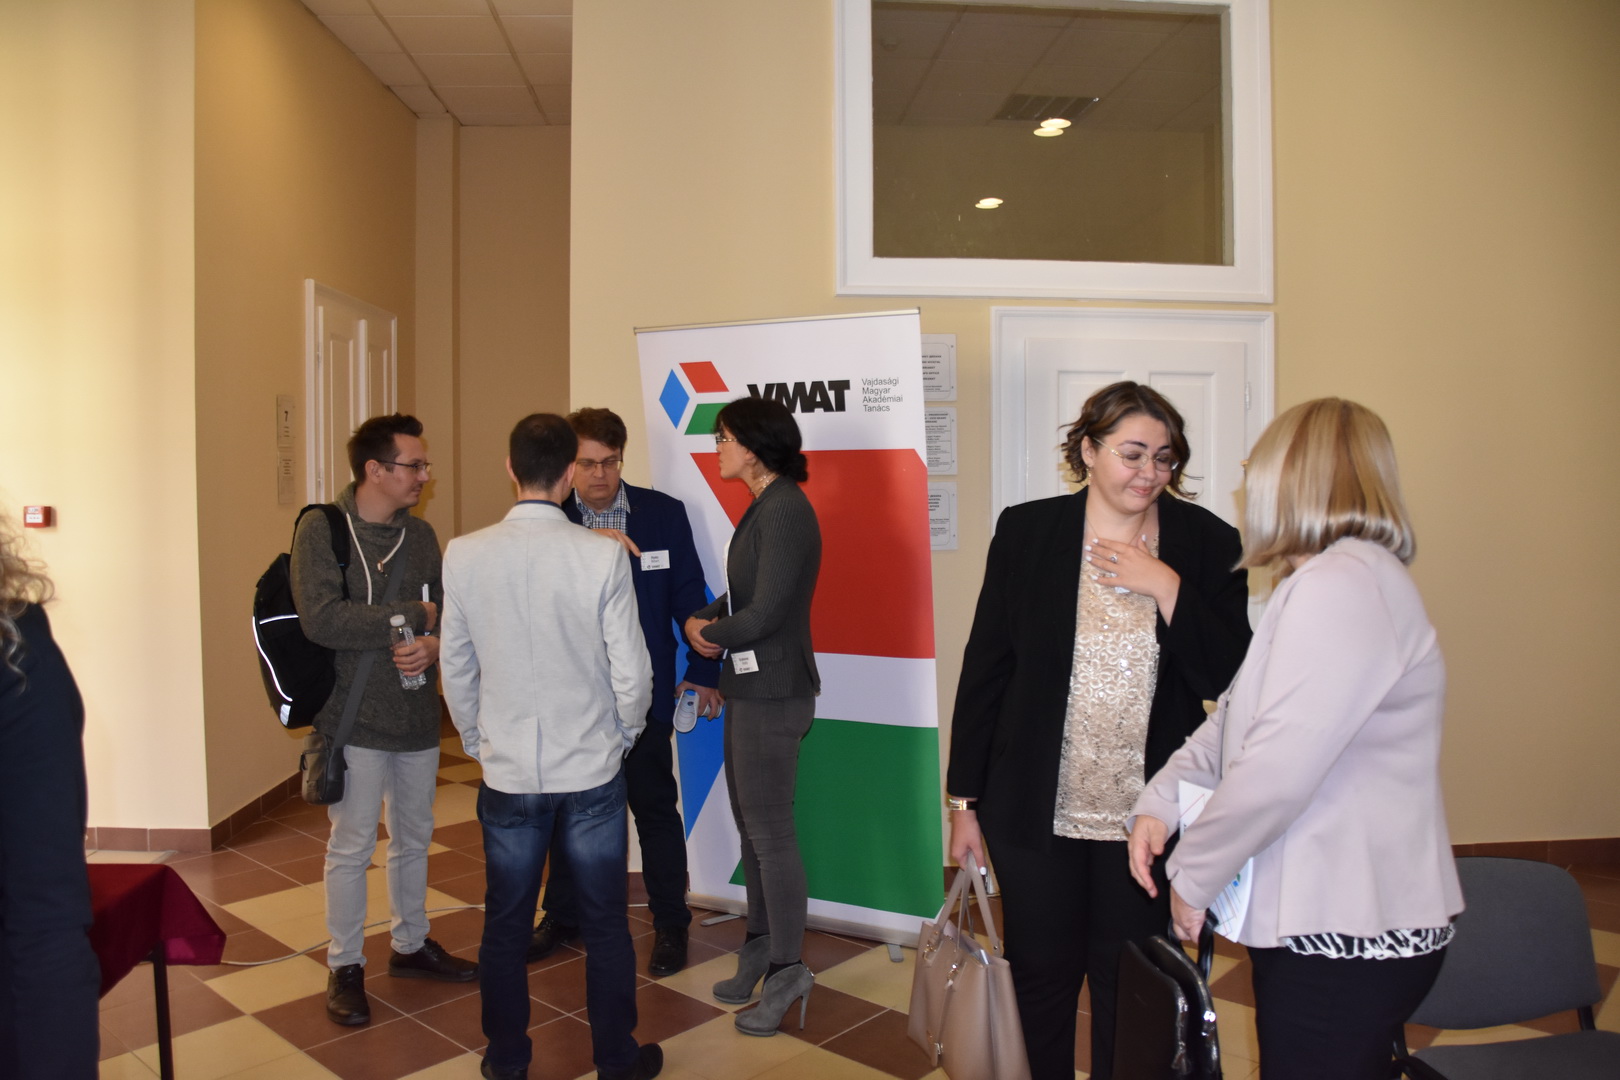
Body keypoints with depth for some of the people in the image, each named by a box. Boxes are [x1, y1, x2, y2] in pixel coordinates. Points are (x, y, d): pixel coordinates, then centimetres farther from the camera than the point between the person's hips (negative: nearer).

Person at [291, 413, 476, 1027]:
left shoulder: (419, 534, 7)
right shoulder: (322, 528, -10)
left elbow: (449, 612, 9)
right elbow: (321, 619, -22)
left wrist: (434, 644, -14)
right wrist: (413, 615, -16)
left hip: (417, 715, 6)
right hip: (355, 718, -5)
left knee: (414, 838, 17)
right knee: (352, 847, 5)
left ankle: (410, 946, 35)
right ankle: (345, 968, 23)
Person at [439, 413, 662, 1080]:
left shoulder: (464, 555, -8)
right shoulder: (602, 556, -15)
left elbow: (456, 671, 1)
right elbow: (631, 673, -11)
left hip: (506, 773, 2)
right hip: (592, 772, -2)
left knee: (505, 925, 18)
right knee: (606, 925, 14)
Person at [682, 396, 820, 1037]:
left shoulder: (786, 511, -18)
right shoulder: (762, 508, 13)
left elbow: (763, 613, -21)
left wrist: (709, 634, -5)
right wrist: (700, 622, -1)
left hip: (773, 692, -10)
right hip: (748, 687, 10)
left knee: (771, 833, 1)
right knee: (751, 825, 18)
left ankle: (786, 971, 17)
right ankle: (761, 948, 33)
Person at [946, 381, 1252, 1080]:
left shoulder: (1207, 544, -3)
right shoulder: (1026, 531, -5)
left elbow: (1228, 676, -7)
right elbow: (984, 668, -2)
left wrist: (1167, 588, -18)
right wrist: (965, 800, 0)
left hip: (1146, 816, 1)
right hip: (1035, 813, 0)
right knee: (1040, 978, 16)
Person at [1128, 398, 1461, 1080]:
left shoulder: (1344, 584, -21)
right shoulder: (1322, 585, 15)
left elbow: (1280, 766, -27)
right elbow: (1233, 720, 15)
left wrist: (1193, 875, -14)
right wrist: (1160, 802, 2)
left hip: (1346, 933, -10)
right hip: (1327, 918, 10)